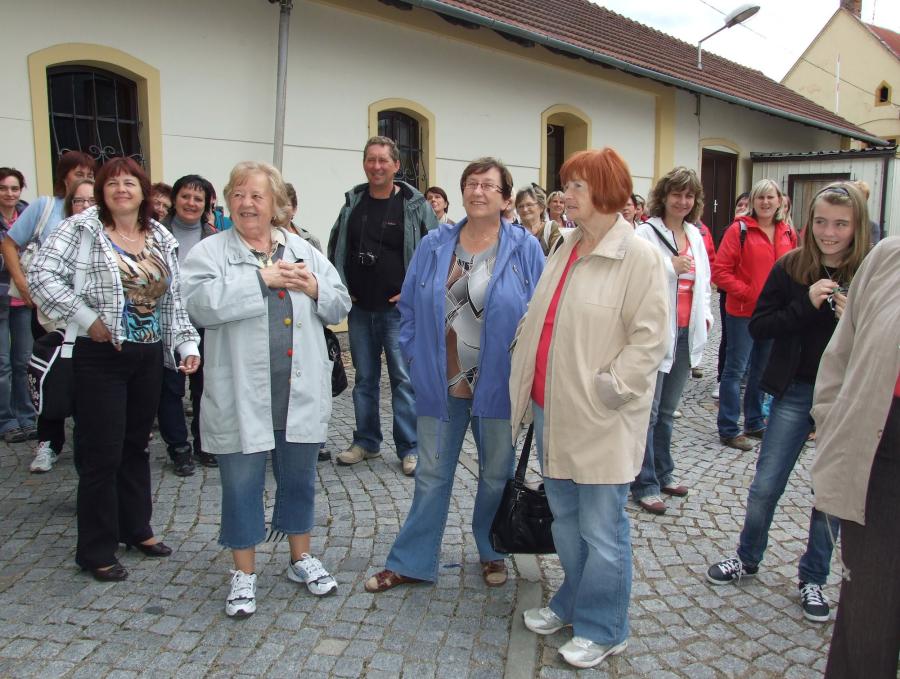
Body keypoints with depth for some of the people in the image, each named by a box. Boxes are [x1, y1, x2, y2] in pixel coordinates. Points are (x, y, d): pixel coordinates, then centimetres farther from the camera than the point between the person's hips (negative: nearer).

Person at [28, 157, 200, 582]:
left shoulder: (161, 239, 9)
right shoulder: (83, 229, -6)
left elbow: (174, 299, 12)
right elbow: (42, 275, -15)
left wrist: (186, 344, 4)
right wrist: (88, 319, -18)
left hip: (149, 356, 5)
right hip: (101, 358, -5)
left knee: (136, 445, 16)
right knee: (102, 453, 0)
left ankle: (136, 528, 32)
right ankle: (96, 550, 15)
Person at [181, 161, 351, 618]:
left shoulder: (303, 251, 10)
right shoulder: (210, 252, -1)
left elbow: (340, 306, 10)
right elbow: (203, 304, -20)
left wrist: (315, 288, -10)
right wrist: (262, 278, -19)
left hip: (300, 392, 3)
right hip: (242, 396, -3)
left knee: (299, 478, 16)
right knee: (242, 483, 7)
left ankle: (301, 558, 35)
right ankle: (244, 573, 24)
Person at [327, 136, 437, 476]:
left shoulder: (415, 204, -4)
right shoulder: (353, 202, 8)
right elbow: (335, 247, 18)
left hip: (398, 308, -4)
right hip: (359, 308, 4)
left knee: (404, 378, -2)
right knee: (365, 377, 13)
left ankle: (409, 448, 7)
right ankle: (366, 441, 26)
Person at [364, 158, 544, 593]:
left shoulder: (524, 248, -4)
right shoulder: (434, 245, 3)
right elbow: (410, 307, 6)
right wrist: (416, 357, -1)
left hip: (498, 386, -1)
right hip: (440, 385, 2)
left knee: (496, 474, 16)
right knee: (432, 475, 12)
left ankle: (491, 553, 37)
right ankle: (413, 562, 25)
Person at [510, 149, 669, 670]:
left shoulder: (640, 257, -12)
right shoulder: (565, 250, 12)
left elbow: (650, 338, -17)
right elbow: (538, 320, 18)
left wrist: (608, 388, -18)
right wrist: (527, 380, 13)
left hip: (601, 421, -7)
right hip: (553, 411, 8)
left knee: (601, 529, 4)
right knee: (565, 517, 20)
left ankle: (603, 630, 23)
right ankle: (572, 604, 40)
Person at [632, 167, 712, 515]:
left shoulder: (695, 235, 14)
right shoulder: (646, 233, -8)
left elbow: (703, 281, 23)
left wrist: (705, 316, 11)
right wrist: (671, 268, -20)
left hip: (686, 334, 7)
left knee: (667, 410, 17)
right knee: (648, 411, -3)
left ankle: (663, 472, 30)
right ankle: (645, 484, 6)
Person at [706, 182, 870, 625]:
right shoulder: (790, 267, -4)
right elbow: (758, 327, -5)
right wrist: (806, 305, -18)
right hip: (796, 391, 1)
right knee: (766, 485, 7)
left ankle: (812, 579, 29)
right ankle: (747, 559, 30)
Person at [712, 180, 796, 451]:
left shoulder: (788, 233, 8)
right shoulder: (739, 230, -9)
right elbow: (720, 270, -13)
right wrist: (747, 292, -17)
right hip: (742, 313, -6)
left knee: (762, 369, 16)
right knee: (735, 370, 0)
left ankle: (755, 423, 30)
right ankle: (728, 430, 9)